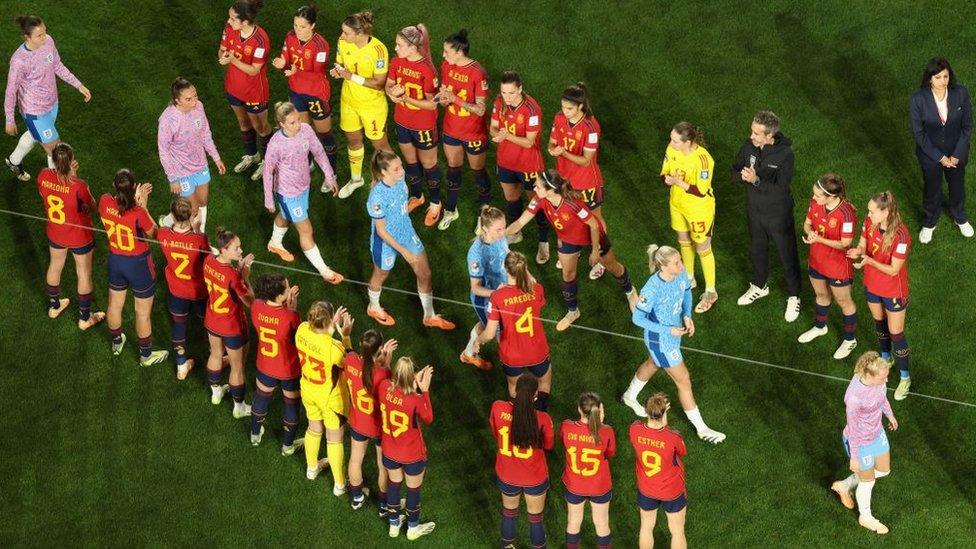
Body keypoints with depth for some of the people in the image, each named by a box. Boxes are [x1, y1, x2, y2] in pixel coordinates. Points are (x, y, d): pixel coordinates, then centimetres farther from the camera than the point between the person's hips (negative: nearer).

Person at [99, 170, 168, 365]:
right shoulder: (138, 213, -34)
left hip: (115, 260, 5)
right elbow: (153, 233, -14)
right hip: (139, 264, -5)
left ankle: (116, 342, 53)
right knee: (143, 312, 17)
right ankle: (146, 355, 36)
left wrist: (135, 201, -5)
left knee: (114, 305, 28)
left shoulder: (104, 202, -20)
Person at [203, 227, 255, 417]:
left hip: (212, 322, 7)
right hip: (232, 328, -7)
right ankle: (239, 407, 36)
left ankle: (215, 392, 56)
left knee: (216, 355, 32)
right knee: (237, 367, 17)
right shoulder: (233, 275, -37)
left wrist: (239, 268, -8)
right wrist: (246, 276, -20)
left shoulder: (208, 261, -16)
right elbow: (250, 301, -25)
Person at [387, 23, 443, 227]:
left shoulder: (427, 71, -28)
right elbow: (389, 85, 2)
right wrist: (392, 91, -22)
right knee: (410, 162, 24)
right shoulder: (397, 62, -11)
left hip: (423, 126, -5)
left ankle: (435, 203, 36)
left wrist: (406, 99, -32)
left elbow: (432, 104, -23)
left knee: (428, 164, 15)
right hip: (402, 122, 5)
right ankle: (417, 196, 47)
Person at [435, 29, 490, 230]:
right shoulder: (447, 66, -8)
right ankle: (450, 210, 41)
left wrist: (456, 100, -34)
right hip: (451, 129, 5)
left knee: (478, 172, 13)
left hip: (474, 134, -5)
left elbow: (480, 109, -24)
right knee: (453, 168, 22)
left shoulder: (478, 74, -27)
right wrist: (442, 98, -18)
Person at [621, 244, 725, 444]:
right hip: (661, 341, -7)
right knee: (684, 381, 6)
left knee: (652, 365, 33)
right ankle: (701, 429, 24)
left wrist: (687, 315, -10)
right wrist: (669, 331, -24)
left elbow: (687, 291, 6)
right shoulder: (652, 290, -37)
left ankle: (630, 396, 62)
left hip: (674, 332, 7)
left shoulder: (681, 273, -18)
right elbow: (638, 319, -25)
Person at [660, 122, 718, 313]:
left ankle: (710, 292, 28)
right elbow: (664, 172, -2)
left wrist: (680, 183, -35)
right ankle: (689, 279, 50)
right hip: (678, 204, 7)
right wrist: (667, 179, -25)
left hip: (698, 209, -7)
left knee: (702, 249, 10)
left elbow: (701, 191, -27)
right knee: (684, 242, 26)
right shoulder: (672, 149, -15)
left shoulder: (702, 159, -33)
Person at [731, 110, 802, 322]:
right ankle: (759, 286, 51)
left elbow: (781, 189, -30)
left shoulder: (784, 154, -28)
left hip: (778, 215, -6)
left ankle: (793, 298, 31)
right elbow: (735, 171, -2)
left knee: (787, 255, 12)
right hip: (755, 209, 6)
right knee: (757, 250, 26)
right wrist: (742, 176, -26)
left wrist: (756, 180, -41)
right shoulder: (749, 146, -13)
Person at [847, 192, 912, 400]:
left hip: (893, 292, -6)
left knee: (895, 333, 8)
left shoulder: (900, 235, -34)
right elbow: (863, 245, -1)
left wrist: (869, 260, -40)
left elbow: (893, 270, -28)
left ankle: (905, 377, 28)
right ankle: (885, 358, 55)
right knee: (879, 321, 28)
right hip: (872, 285, 6)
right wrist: (857, 252, -25)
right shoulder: (870, 223, -15)